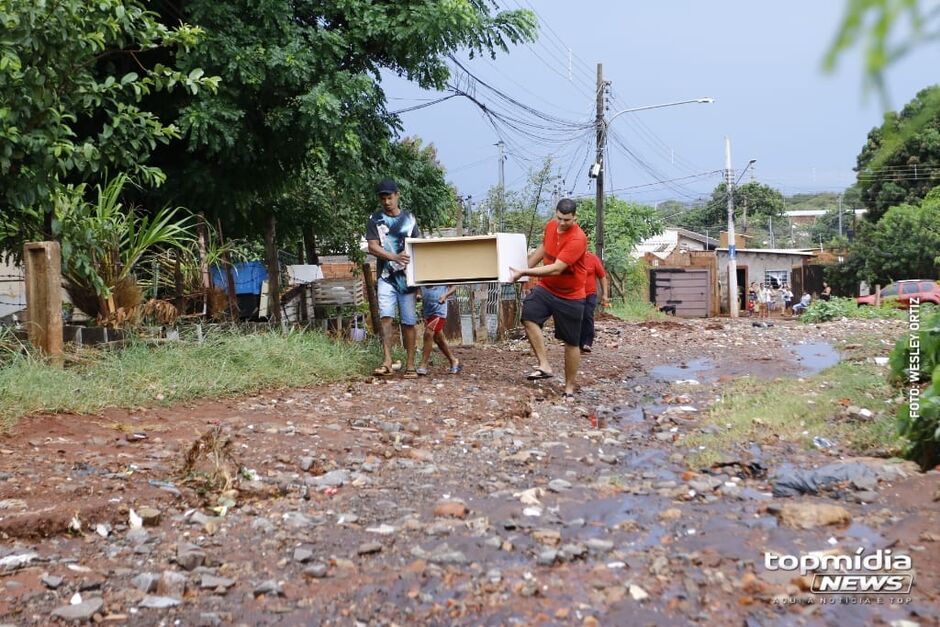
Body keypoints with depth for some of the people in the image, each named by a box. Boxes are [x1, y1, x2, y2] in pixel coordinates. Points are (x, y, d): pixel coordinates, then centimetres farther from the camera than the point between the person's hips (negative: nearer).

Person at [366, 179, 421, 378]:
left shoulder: (409, 218, 9)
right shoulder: (375, 219, 5)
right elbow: (372, 247, -4)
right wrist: (395, 257, -19)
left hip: (407, 277, 1)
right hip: (386, 276, -1)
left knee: (408, 321, 0)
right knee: (386, 316, -17)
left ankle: (410, 365, 5)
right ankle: (387, 362, -21)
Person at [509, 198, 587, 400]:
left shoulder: (577, 239, -26)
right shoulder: (551, 225, -2)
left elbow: (556, 269, -32)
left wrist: (524, 272, -32)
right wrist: (526, 267, 21)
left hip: (570, 296, -6)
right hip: (545, 288, 6)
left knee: (571, 343, 3)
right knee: (529, 316, -21)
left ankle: (569, 388, 17)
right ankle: (544, 366, -19)